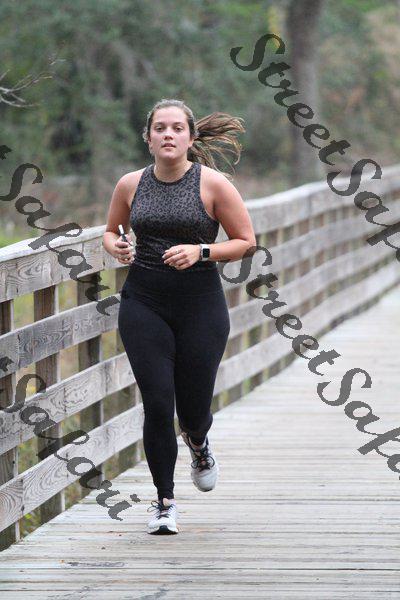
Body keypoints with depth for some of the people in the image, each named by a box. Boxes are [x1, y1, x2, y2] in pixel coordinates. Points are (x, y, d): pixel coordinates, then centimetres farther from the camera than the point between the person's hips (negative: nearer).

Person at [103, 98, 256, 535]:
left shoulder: (213, 184, -6)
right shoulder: (131, 185, 3)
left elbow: (246, 241, -2)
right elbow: (110, 231, 19)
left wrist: (200, 252, -16)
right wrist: (116, 247, -4)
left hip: (200, 305, -1)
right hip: (144, 304, 1)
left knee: (193, 410, 2)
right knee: (157, 403, -7)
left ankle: (199, 447, 41)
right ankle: (164, 501, 8)